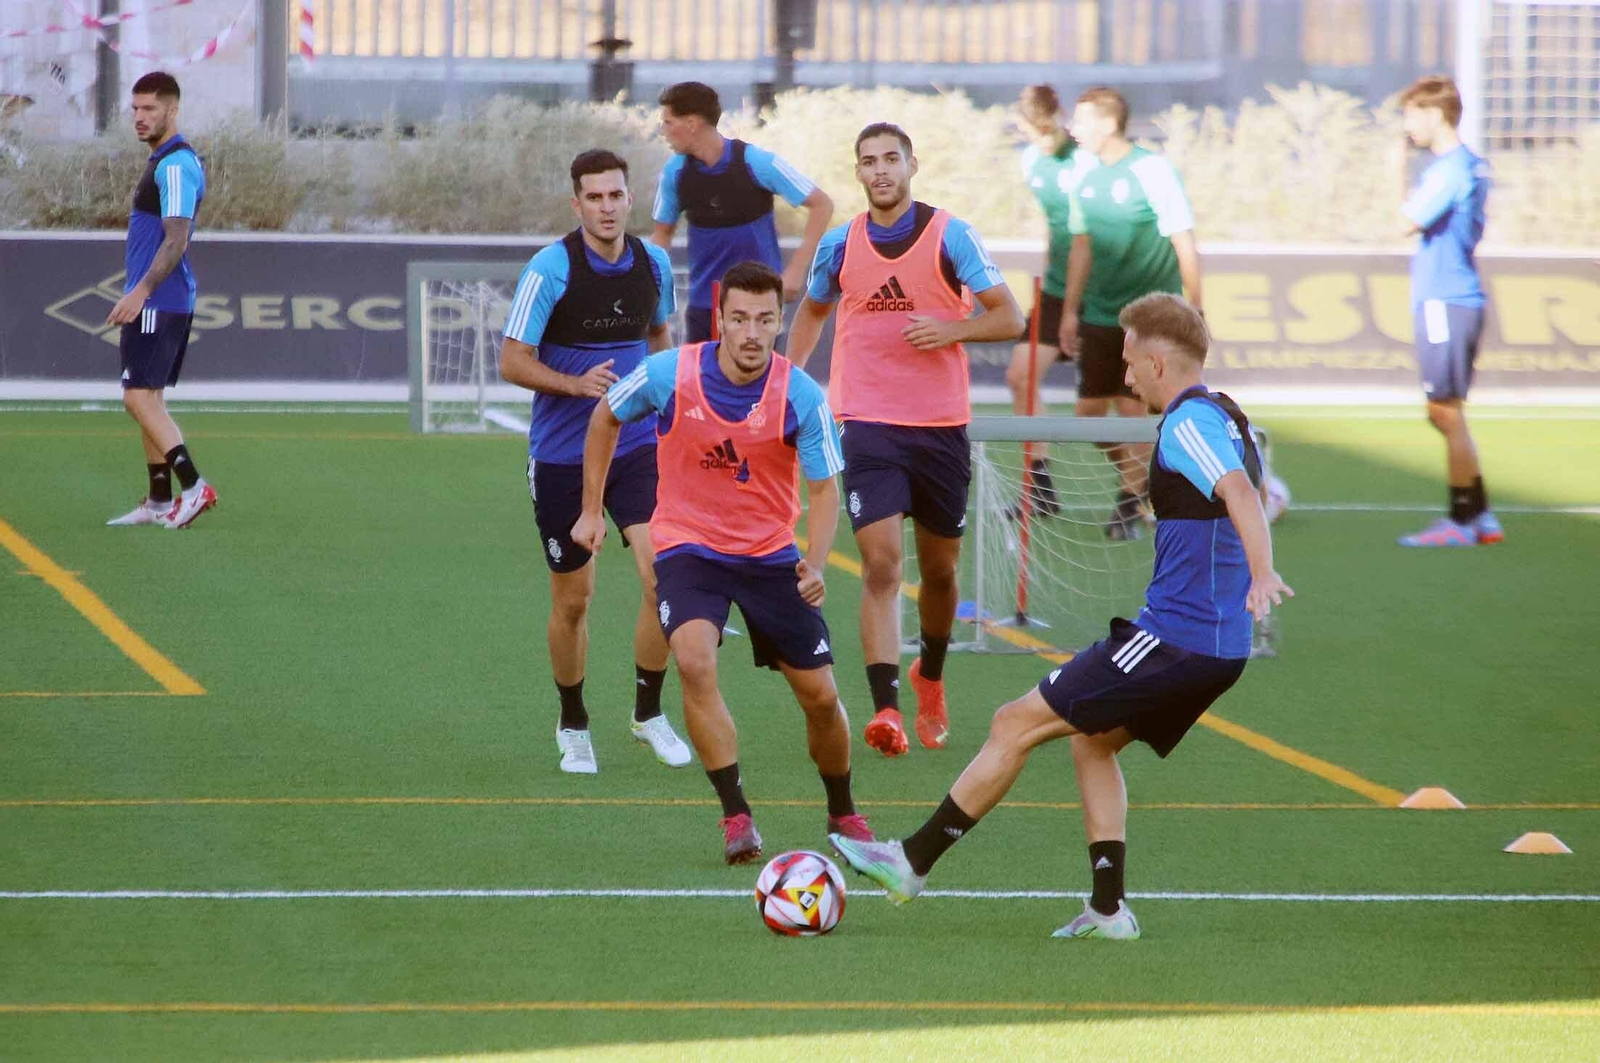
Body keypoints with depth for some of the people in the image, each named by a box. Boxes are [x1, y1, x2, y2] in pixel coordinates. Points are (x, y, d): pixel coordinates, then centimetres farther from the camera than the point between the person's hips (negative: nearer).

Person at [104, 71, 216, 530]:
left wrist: (140, 293, -25)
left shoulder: (175, 165, -16)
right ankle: (159, 502, 14)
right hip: (165, 302, 11)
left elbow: (175, 240, -22)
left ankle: (193, 486, -15)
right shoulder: (165, 161, 17)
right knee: (148, 398, 12)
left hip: (158, 303, -11)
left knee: (140, 397, -12)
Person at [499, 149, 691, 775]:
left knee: (663, 576, -13)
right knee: (572, 599, 6)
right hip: (562, 457, -3)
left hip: (638, 447, 3)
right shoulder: (550, 270, -13)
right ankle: (573, 726, 25)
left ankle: (649, 712, 5)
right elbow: (513, 362, -12)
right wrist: (577, 384, -26)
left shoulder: (654, 265, 2)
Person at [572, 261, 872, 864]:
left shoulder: (802, 396, -16)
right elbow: (606, 418, 5)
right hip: (686, 544, -1)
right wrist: (592, 510, 7)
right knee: (694, 662, -28)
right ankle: (737, 818, -20)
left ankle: (842, 814, 30)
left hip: (771, 553, 1)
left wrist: (815, 562, -28)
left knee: (820, 696, 2)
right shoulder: (669, 374, -15)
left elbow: (824, 488, -10)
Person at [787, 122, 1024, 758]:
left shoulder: (950, 236, -3)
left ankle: (930, 677, 39)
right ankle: (885, 708, -21)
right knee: (881, 563, -15)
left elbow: (1009, 318, -2)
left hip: (941, 426, 0)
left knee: (939, 568, 12)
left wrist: (951, 329, -19)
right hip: (867, 425, 0)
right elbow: (811, 311, 24)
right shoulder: (840, 245, 5)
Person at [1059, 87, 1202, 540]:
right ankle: (1138, 484, 27)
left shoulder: (1152, 172, -12)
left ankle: (1133, 501, 4)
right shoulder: (1087, 181, 7)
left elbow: (1184, 243, -11)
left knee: (1131, 407, -9)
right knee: (1091, 410, 5)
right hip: (1100, 316, 6)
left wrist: (1195, 309, -12)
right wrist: (1070, 310, 15)